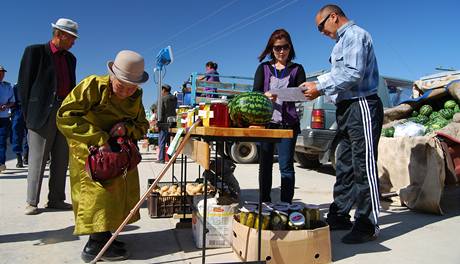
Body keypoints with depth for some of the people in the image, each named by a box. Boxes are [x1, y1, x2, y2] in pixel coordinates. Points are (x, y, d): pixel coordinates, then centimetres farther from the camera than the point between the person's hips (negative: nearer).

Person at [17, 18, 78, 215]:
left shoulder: (70, 58, 16)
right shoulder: (35, 51, 0)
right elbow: (24, 83, -2)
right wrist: (28, 114, -5)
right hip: (43, 113, -5)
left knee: (61, 160, 7)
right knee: (38, 160, -1)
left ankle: (56, 199, 15)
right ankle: (32, 202, 8)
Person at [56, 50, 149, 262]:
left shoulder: (136, 96, -2)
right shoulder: (92, 86, -20)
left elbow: (143, 125, 4)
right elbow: (65, 117, -24)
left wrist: (127, 127, -21)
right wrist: (98, 138, -30)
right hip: (89, 151, -6)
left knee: (117, 192, 8)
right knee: (98, 192, -13)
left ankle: (103, 237, 23)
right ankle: (97, 245, 1)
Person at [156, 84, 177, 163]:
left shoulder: (163, 98, -7)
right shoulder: (174, 98, 11)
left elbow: (161, 111, -11)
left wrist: (159, 123, -8)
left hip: (165, 122, -6)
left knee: (162, 142, -1)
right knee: (170, 141, 12)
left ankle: (161, 159, -3)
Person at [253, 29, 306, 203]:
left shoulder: (297, 69, 9)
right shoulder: (264, 68, 13)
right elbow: (255, 93, 3)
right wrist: (266, 95, -19)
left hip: (288, 123, -2)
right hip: (266, 121, 2)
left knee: (286, 166, -3)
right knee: (265, 165, 9)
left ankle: (286, 205, 6)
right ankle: (264, 203, 20)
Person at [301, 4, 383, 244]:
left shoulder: (354, 34, -8)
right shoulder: (341, 41, 22)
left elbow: (354, 74, -20)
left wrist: (320, 87, -15)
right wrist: (318, 86, 6)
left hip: (362, 106, -10)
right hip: (346, 108, 10)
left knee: (363, 166, -7)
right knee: (344, 167, 11)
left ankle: (367, 225, 1)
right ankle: (339, 217, 20)